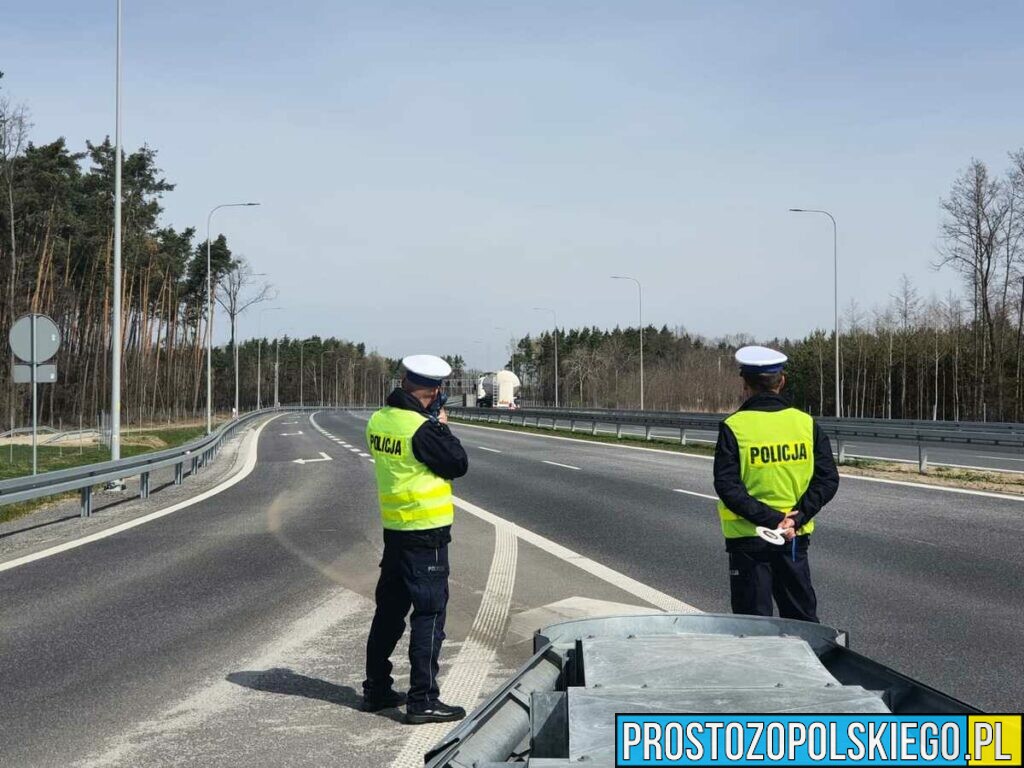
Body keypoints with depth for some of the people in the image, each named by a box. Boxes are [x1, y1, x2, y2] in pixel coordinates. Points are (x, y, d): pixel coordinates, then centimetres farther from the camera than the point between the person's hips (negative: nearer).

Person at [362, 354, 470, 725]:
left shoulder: (378, 420, 4)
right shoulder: (422, 428, -19)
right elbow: (458, 464, -11)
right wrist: (442, 425, 0)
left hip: (394, 528, 8)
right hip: (427, 531, -8)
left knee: (389, 610, 17)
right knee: (429, 615, -2)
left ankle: (376, 690, 25)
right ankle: (423, 700, -2)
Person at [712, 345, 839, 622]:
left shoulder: (733, 427, -10)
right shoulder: (806, 423, 1)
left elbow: (727, 486, -16)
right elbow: (828, 479, -3)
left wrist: (770, 520, -18)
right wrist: (798, 516, -10)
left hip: (747, 537, -3)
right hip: (796, 537, 3)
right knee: (803, 616, 15)